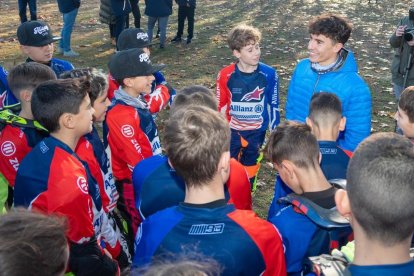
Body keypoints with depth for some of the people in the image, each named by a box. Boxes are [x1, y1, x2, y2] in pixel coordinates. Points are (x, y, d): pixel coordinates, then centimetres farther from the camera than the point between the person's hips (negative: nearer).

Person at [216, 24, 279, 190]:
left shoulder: (269, 74, -16)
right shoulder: (226, 75, -17)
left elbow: (273, 106, -3)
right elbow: (220, 106, -3)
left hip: (257, 133, 0)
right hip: (231, 131, 0)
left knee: (250, 171, 19)